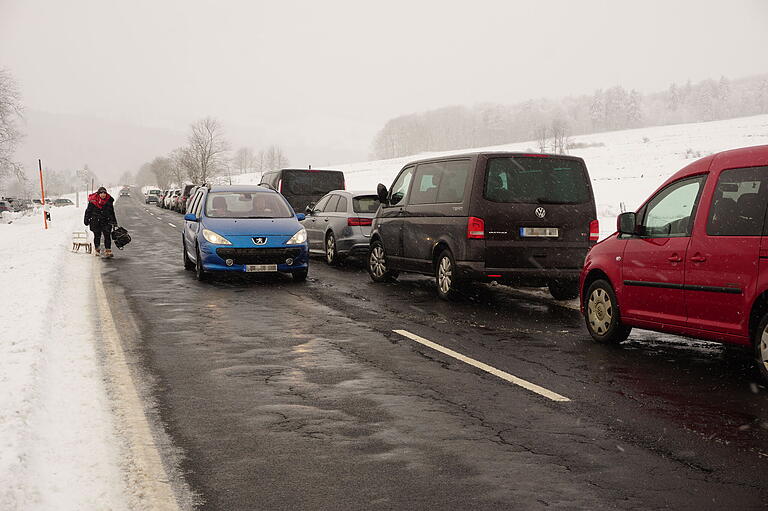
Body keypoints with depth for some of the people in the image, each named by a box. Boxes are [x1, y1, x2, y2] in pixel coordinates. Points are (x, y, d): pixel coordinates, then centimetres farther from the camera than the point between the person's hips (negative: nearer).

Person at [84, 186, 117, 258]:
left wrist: (114, 221, 16)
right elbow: (88, 211, 3)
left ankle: (108, 250, -4)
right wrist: (86, 220, 5)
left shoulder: (109, 200, 2)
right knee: (97, 236, 6)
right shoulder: (93, 201, -7)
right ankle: (97, 250, 23)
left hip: (106, 221, 2)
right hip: (95, 221, -2)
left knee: (107, 235, -7)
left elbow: (112, 212, 13)